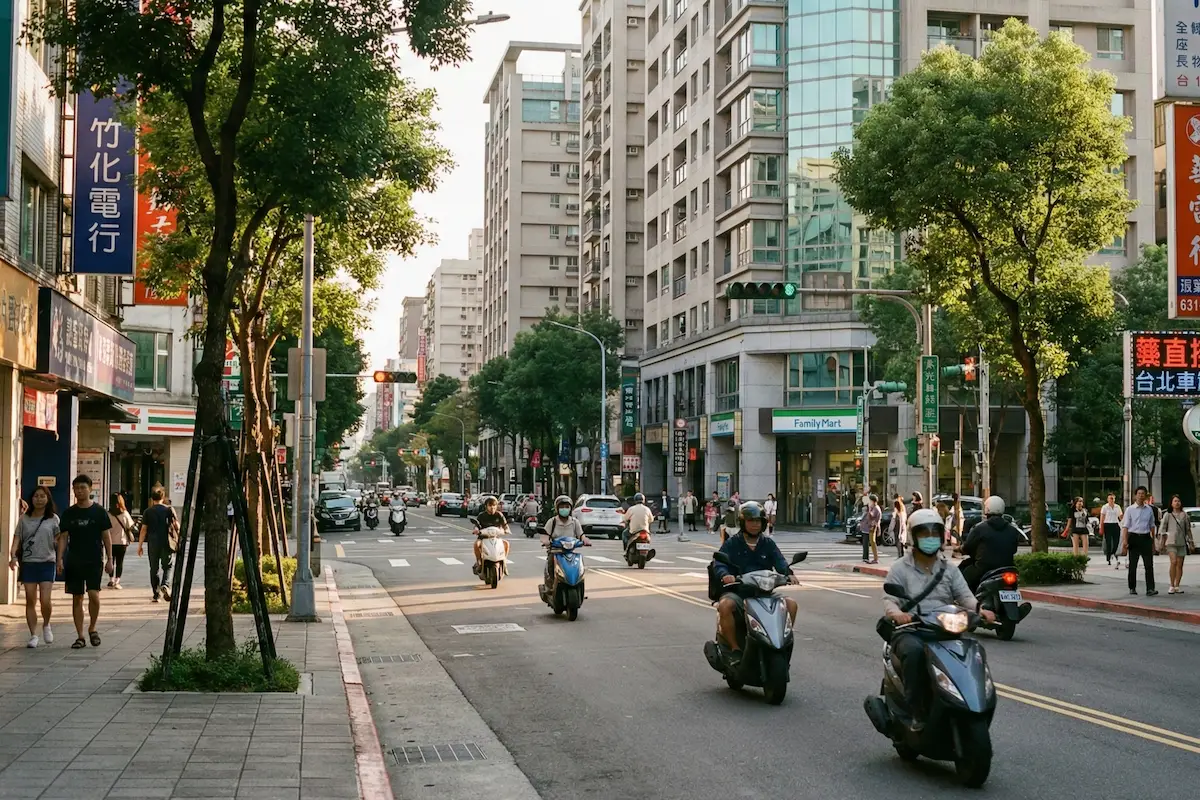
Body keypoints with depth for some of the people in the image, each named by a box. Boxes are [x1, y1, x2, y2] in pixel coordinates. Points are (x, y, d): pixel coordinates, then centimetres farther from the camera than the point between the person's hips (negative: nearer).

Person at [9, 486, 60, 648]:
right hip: (28, 563, 2)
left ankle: (46, 625, 19)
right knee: (30, 601, 3)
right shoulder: (24, 519, 6)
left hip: (47, 563, -2)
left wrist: (60, 560, -11)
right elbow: (17, 538, 3)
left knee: (45, 601, -10)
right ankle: (33, 635, 11)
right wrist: (13, 556, -12)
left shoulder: (53, 519, 3)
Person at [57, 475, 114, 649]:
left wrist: (109, 559, -2)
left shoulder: (99, 511, 1)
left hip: (94, 561, -2)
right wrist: (60, 559, -4)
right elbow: (63, 537, 7)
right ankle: (80, 637, 11)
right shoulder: (69, 513, 6)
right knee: (77, 598, 4)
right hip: (73, 561, 2)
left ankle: (92, 628, 8)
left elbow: (106, 536, 3)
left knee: (93, 594, -15)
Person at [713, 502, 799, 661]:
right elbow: (719, 564, -7)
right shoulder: (732, 543, 6)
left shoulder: (768, 544, 15)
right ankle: (734, 648, -20)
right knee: (725, 605, -36)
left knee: (791, 604, -20)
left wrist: (789, 574, -24)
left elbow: (780, 562, -1)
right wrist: (725, 575, -31)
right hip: (737, 591, -3)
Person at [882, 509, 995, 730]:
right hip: (910, 631, -3)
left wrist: (980, 609, -18)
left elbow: (964, 595, 5)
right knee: (914, 650, -38)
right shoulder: (900, 568, 7)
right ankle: (916, 712, -30)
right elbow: (889, 600, -5)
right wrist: (897, 613, -30)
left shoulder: (949, 571, 19)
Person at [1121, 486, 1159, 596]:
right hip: (1134, 537, -2)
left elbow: (1152, 525, 16)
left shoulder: (1149, 509, 9)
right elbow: (1125, 526, -3)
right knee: (1133, 565, 6)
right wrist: (1125, 541, -12)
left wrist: (1153, 540, 15)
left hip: (1146, 538, 2)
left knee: (1149, 564, -7)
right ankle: (1132, 588, 17)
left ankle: (1150, 589, -12)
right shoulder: (1130, 509, 0)